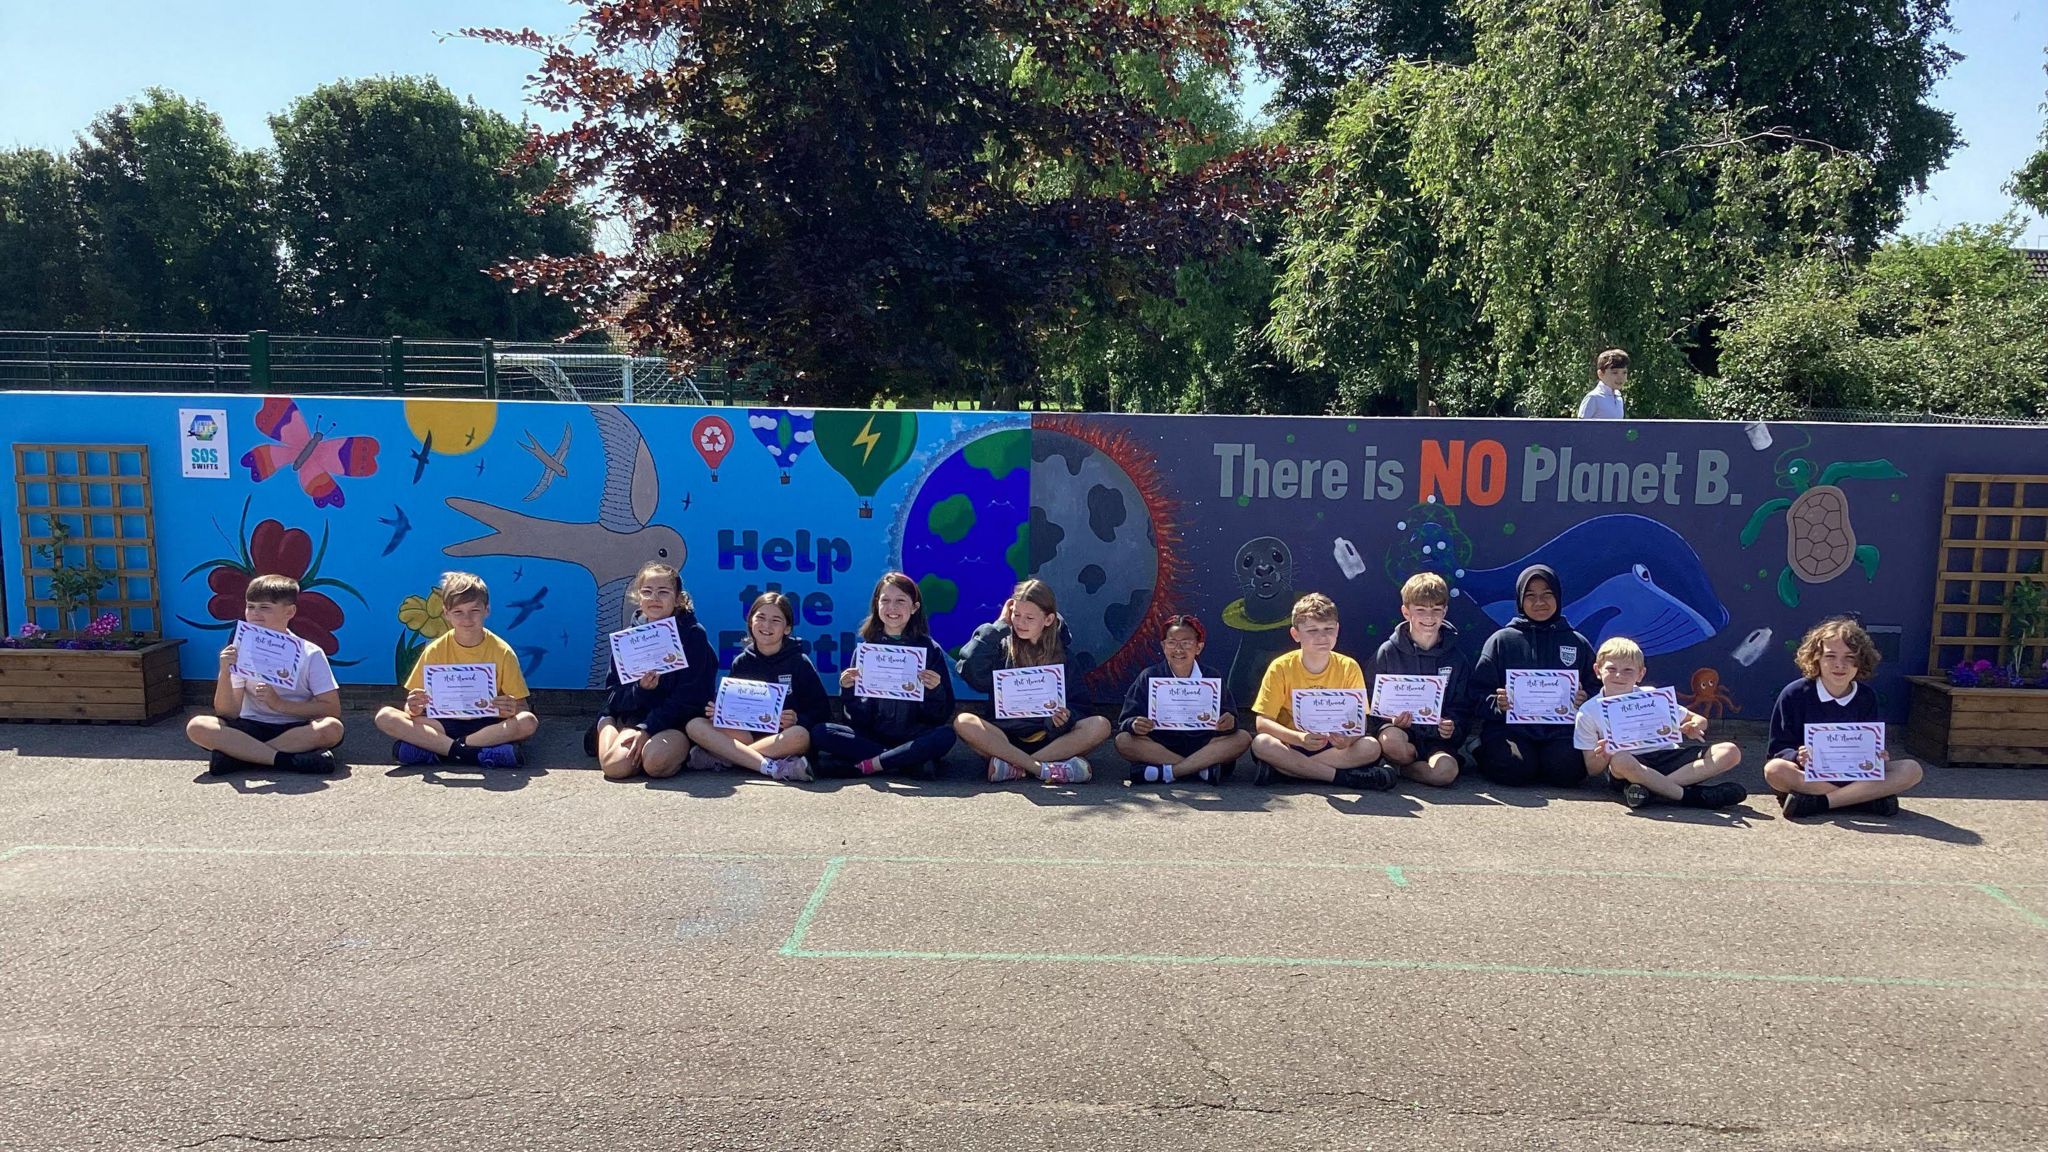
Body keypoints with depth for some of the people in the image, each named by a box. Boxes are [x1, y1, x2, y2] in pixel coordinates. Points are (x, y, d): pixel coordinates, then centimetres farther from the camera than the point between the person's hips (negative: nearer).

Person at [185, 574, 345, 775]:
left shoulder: (310, 654, -4)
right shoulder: (241, 652, 2)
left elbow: (332, 709, -10)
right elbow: (228, 713, -3)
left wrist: (280, 704, -18)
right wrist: (225, 673, -18)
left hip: (297, 730, -2)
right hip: (252, 728, 2)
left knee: (331, 728, -34)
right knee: (197, 727, -24)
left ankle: (238, 755, -25)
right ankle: (287, 760, -30)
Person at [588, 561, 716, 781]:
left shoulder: (693, 635, -6)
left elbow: (689, 697, -11)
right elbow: (614, 695, 3)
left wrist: (647, 729, -18)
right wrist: (640, 689, -19)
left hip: (678, 721, -4)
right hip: (636, 717, 4)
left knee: (656, 763, -35)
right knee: (616, 766, -24)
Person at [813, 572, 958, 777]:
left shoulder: (930, 651, 3)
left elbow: (942, 716, 0)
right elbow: (858, 718, 5)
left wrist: (935, 690, -19)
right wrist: (847, 690, -14)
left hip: (913, 738, -2)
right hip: (871, 736, 2)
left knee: (946, 736, -32)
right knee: (819, 733, -23)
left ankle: (867, 765, -22)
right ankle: (912, 762, -21)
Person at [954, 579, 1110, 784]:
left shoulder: (1062, 652, 8)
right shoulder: (1002, 645, 3)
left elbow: (1073, 702, 5)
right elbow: (972, 674, -16)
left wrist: (1062, 719, -19)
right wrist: (1000, 625, -7)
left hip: (1050, 739, 1)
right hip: (1005, 736, -1)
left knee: (1100, 725, -23)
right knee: (963, 722, -28)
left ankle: (1016, 765, -30)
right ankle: (1047, 769, -35)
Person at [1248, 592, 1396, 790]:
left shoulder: (1349, 668, -3)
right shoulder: (1281, 668, -8)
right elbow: (1263, 722, -13)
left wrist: (1348, 739, -30)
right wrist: (1300, 737, -31)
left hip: (1333, 747, 1)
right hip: (1290, 746, -1)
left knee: (1371, 747, -26)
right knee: (1261, 744, -32)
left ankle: (1283, 768, -25)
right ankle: (1343, 777, -27)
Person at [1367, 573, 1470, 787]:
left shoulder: (1456, 659, 7)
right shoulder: (1387, 652, 2)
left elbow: (1462, 708, 9)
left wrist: (1452, 728, -14)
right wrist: (1390, 720, -18)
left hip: (1437, 738, 1)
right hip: (1398, 729, -1)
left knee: (1446, 771, -33)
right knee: (1391, 740, -38)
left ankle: (1395, 768, -4)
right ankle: (1420, 762, -4)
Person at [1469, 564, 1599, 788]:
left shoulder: (1577, 643, 18)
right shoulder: (1501, 640, 12)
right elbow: (1479, 692, 7)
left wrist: (1585, 700, -6)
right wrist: (1497, 704, -15)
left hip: (1561, 729, 1)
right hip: (1510, 727, -1)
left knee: (1566, 769, -31)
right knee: (1515, 768, -32)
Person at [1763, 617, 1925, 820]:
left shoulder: (1867, 697, 4)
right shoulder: (1794, 694, -6)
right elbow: (1779, 747, -7)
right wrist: (1798, 757, -30)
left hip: (1855, 776, 3)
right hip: (1808, 775, -3)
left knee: (1912, 769, -19)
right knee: (1774, 770, -36)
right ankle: (1870, 798, -29)